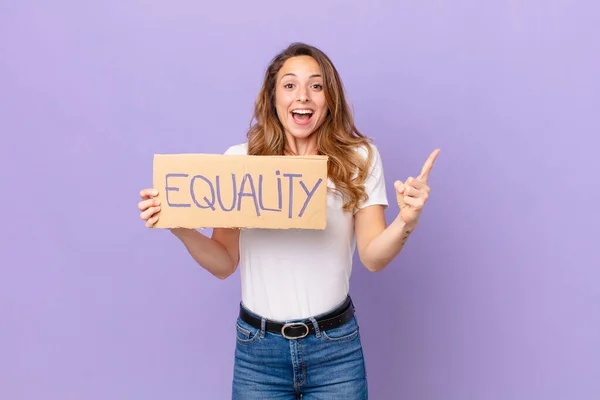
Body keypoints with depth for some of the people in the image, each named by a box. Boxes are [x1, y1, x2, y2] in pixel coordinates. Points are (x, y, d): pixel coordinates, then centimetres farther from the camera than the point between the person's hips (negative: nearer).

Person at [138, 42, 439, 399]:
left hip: (335, 347, 0)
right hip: (258, 348, 0)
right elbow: (224, 264, 0)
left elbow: (373, 257, -7)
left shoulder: (359, 158, -3)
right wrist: (180, 228, -17)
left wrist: (405, 223, -26)